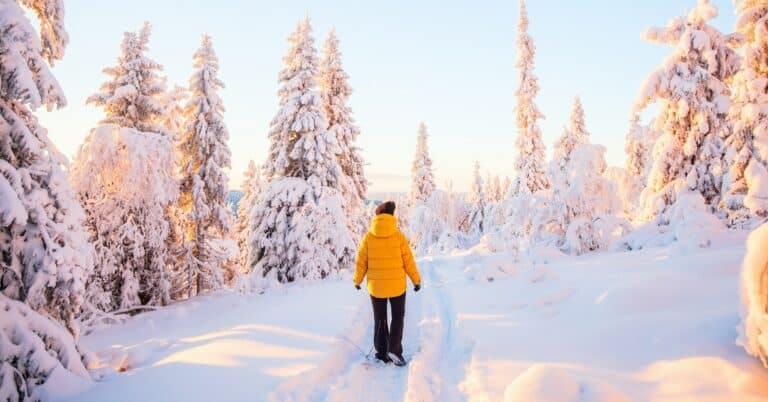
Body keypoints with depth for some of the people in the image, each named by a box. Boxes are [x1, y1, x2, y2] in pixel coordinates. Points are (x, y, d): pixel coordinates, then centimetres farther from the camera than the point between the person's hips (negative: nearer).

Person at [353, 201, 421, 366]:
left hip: (376, 285, 1)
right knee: (398, 317, 15)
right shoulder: (398, 235, -10)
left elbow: (361, 261, -2)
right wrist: (416, 280, 6)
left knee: (380, 319, 16)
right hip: (397, 284, -1)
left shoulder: (369, 236, -7)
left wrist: (357, 280, 14)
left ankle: (382, 352, 19)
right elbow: (408, 261, -6)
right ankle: (394, 349, 1)